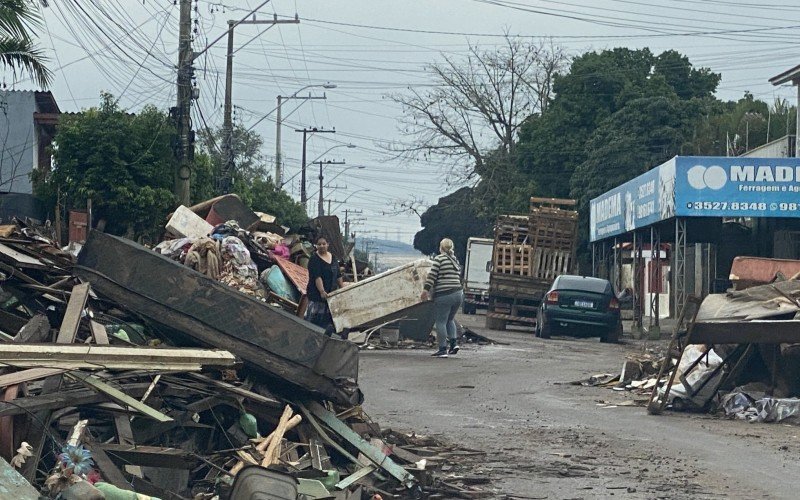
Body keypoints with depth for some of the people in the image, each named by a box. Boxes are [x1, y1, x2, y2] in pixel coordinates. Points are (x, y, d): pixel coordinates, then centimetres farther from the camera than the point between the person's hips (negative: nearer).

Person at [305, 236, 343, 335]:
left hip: (331, 293, 7)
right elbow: (317, 277, -21)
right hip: (317, 294, -7)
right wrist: (322, 291, -31)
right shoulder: (314, 259, -10)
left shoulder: (332, 257, 12)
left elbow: (338, 276, 19)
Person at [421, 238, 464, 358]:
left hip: (444, 295, -7)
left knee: (441, 322, -2)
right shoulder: (456, 261, 16)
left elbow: (432, 275, -13)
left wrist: (426, 289, -14)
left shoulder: (439, 258, -5)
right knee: (450, 319, 22)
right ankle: (454, 342, 9)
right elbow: (458, 278, 17)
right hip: (458, 293, 7)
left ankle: (442, 349, -5)